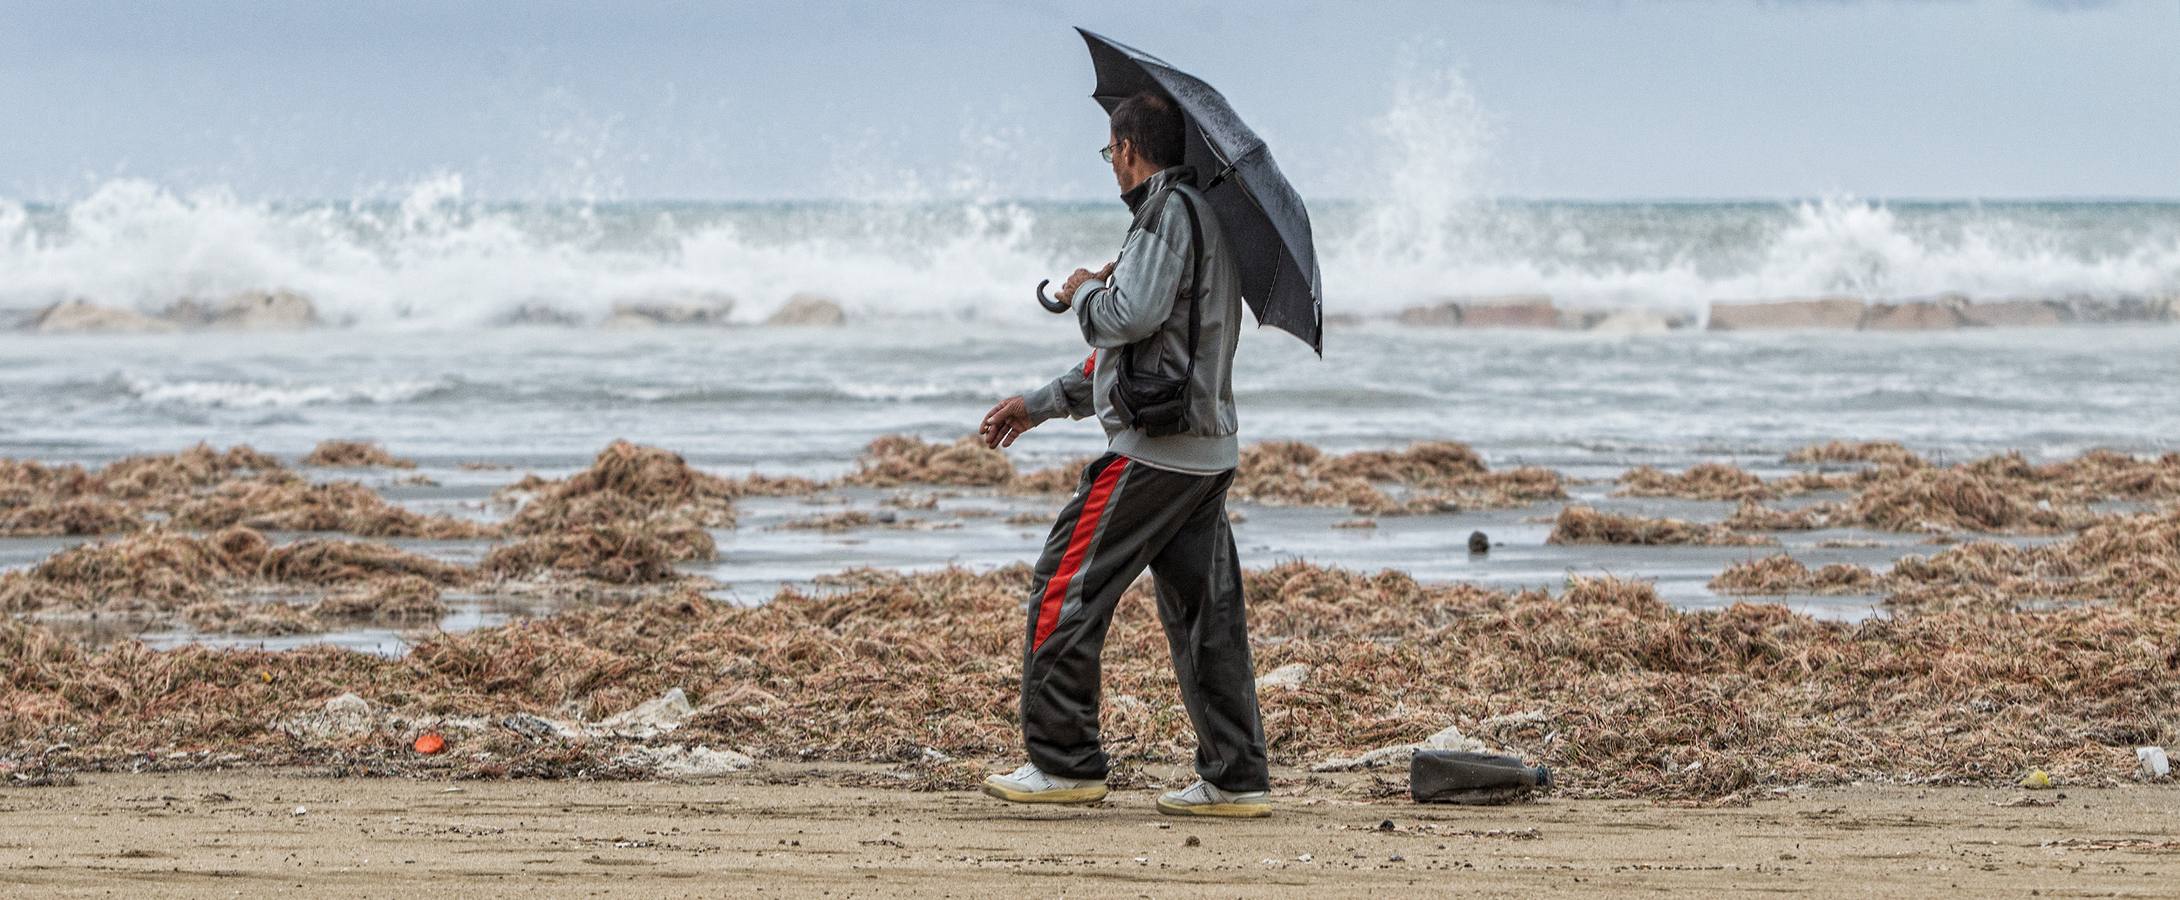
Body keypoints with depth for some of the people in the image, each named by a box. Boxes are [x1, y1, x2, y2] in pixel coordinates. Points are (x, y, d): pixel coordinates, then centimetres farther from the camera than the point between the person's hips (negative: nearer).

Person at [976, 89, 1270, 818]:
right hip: (1210, 450, 9)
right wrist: (1040, 404, 27)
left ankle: (1063, 763, -3)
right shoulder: (1206, 216, 21)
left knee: (1065, 591, -3)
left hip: (1154, 450, -9)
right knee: (1204, 612, 8)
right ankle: (1236, 778, 5)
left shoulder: (1170, 213, -10)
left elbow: (1134, 316, -24)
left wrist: (1085, 292, -1)